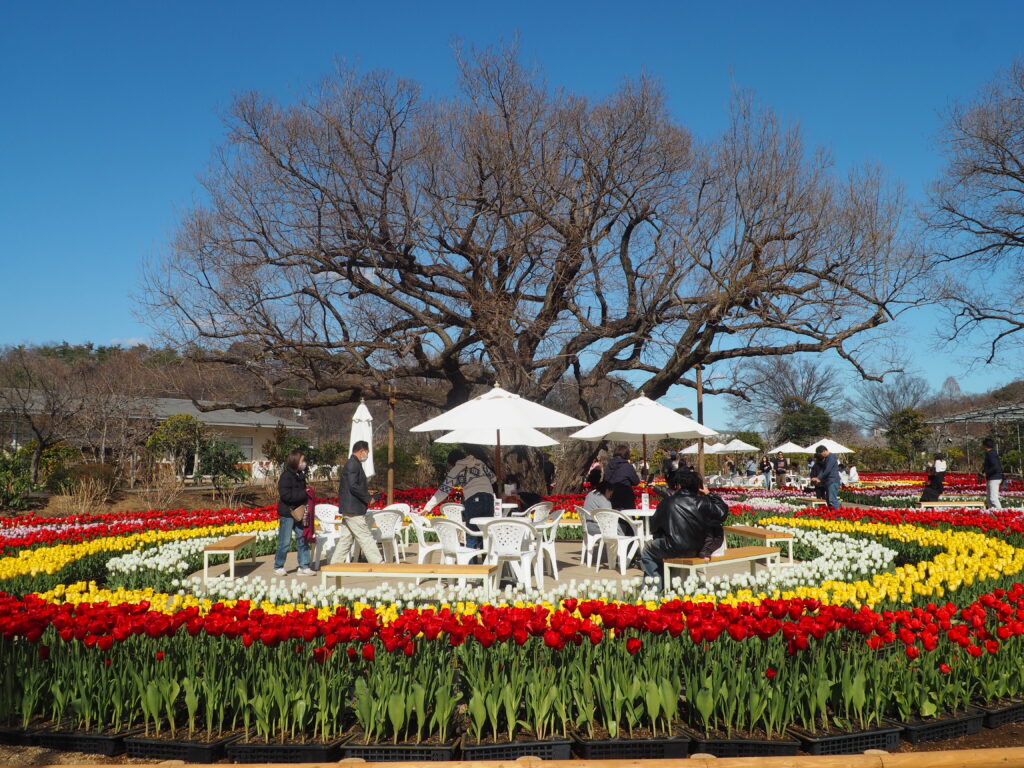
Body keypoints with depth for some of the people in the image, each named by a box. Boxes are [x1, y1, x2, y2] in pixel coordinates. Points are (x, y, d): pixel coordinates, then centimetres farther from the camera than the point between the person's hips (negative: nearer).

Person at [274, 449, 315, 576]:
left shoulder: (300, 475, 11)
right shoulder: (286, 476, -13)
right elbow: (286, 495, -23)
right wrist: (304, 494, -20)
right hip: (287, 514, -7)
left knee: (303, 539, 6)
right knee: (285, 542, 1)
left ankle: (303, 566, 11)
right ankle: (278, 567, 15)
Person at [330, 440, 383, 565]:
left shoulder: (351, 464, 17)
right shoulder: (354, 465, -15)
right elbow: (353, 486, -23)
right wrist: (368, 498, -15)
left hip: (348, 510, 10)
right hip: (354, 510, -10)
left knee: (345, 539, 12)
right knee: (366, 539, -7)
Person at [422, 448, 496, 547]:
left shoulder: (456, 469, 9)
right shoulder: (479, 463, 20)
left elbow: (444, 490, 6)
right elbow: (493, 478, 22)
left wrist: (428, 507, 9)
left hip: (473, 498, -4)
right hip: (489, 495, 4)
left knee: (471, 533, 5)